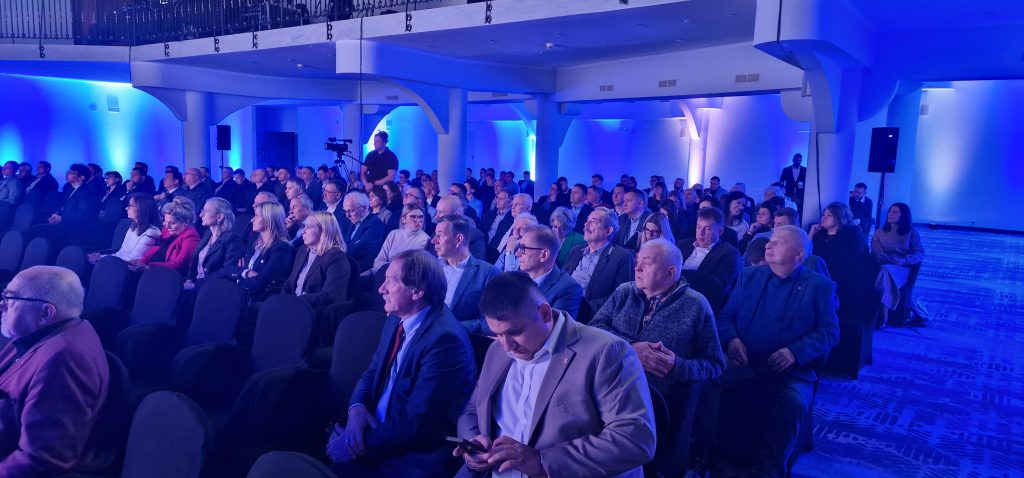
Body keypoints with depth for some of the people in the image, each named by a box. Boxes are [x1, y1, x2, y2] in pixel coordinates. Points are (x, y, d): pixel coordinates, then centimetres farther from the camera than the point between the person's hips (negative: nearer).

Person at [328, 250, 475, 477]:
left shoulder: (444, 339, -24)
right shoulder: (396, 320, 4)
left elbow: (416, 423, -23)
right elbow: (372, 372, 11)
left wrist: (358, 445, -16)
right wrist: (357, 407, -10)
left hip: (413, 455, -7)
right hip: (378, 430, 7)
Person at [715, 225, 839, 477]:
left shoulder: (820, 286, 6)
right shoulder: (749, 276, 14)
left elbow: (829, 331, -1)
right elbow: (726, 315, 12)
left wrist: (795, 352, -18)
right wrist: (731, 339, -10)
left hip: (790, 369, -2)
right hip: (744, 361, 2)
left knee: (793, 404, -33)